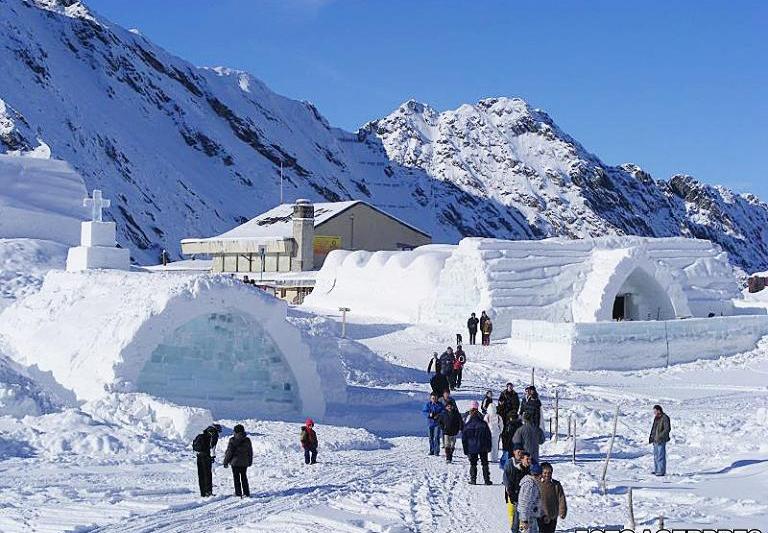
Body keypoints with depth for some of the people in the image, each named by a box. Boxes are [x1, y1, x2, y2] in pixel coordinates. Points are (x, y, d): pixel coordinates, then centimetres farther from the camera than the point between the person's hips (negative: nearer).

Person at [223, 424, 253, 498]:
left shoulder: (232, 440, -13)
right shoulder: (247, 440, 0)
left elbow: (229, 452, -10)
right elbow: (250, 452, 9)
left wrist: (226, 461, 1)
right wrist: (250, 461, 21)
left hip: (235, 462, -4)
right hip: (244, 462, 4)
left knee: (236, 477, 5)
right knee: (244, 477, 15)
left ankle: (238, 493, 3)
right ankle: (246, 493, 14)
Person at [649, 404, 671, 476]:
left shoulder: (664, 418, -13)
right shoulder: (656, 418, 14)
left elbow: (667, 429, -19)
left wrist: (660, 436, -21)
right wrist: (651, 436, 15)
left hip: (661, 440, -10)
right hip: (655, 440, 10)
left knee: (661, 456, -8)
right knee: (656, 456, 15)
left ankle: (661, 471, -6)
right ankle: (656, 470, 23)